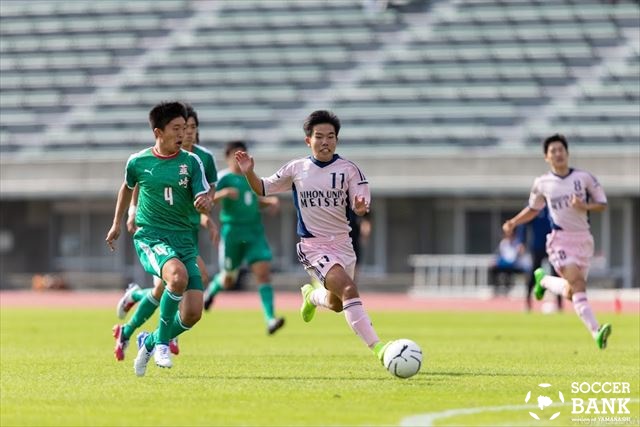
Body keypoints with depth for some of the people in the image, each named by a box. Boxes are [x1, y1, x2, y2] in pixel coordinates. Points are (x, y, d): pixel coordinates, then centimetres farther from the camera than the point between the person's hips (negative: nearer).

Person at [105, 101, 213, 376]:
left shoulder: (191, 162, 2)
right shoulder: (138, 162, 1)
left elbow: (205, 204, -3)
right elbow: (127, 188, 22)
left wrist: (205, 203, -26)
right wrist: (117, 224, 29)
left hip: (183, 239, 3)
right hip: (150, 238, -3)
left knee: (192, 313, -6)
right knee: (178, 275, -36)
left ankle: (150, 342, 24)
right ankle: (162, 342, -16)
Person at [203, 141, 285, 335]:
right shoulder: (224, 178, -7)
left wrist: (270, 202, 7)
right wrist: (223, 193, -35)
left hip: (255, 233, 4)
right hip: (232, 233, -4)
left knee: (263, 272, -13)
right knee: (228, 280, 10)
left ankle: (270, 319, -20)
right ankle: (212, 289, 47)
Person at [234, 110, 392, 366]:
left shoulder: (348, 169, -3)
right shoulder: (296, 169, 0)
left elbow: (360, 207, -6)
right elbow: (263, 189, 11)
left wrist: (361, 207, -29)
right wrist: (249, 172, -8)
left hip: (342, 244, 3)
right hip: (313, 246, -3)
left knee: (336, 305, 17)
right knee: (348, 289, -25)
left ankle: (312, 295, 54)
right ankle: (376, 347, -31)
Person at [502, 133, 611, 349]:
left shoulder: (584, 177, 1)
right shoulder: (542, 183, 3)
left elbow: (602, 204, 6)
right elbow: (533, 209, 19)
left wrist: (584, 206, -14)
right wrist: (513, 222, 5)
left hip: (583, 239, 2)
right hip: (560, 240, -2)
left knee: (571, 293, 5)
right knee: (578, 284, -22)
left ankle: (544, 280, 37)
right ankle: (596, 332, -29)